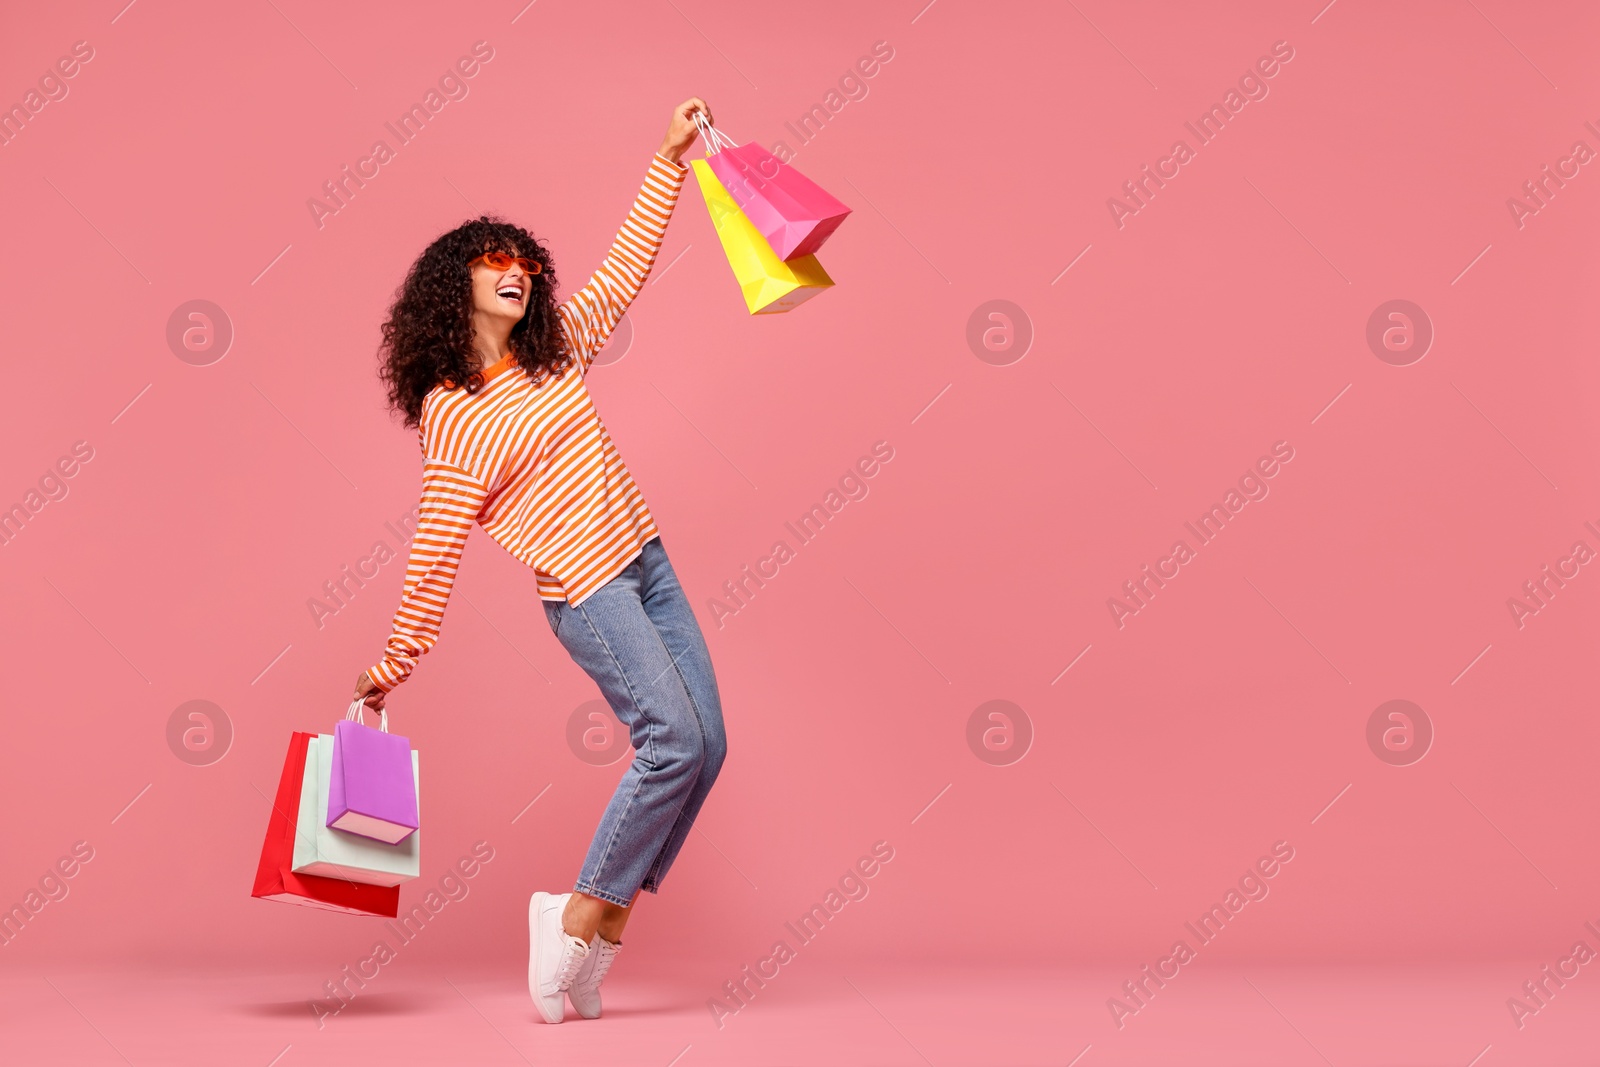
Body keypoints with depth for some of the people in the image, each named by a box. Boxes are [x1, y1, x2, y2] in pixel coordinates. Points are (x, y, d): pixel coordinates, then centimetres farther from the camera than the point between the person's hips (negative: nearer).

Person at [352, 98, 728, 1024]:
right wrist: (396, 663, -8)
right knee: (676, 739, -19)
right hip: (584, 590, -7)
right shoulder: (452, 414, -9)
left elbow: (628, 266, 17)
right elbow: (437, 548, -9)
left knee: (706, 744, 1)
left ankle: (606, 928, 8)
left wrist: (669, 160, 14)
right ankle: (577, 919, -4)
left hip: (646, 563, 8)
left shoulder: (560, 347, 9)